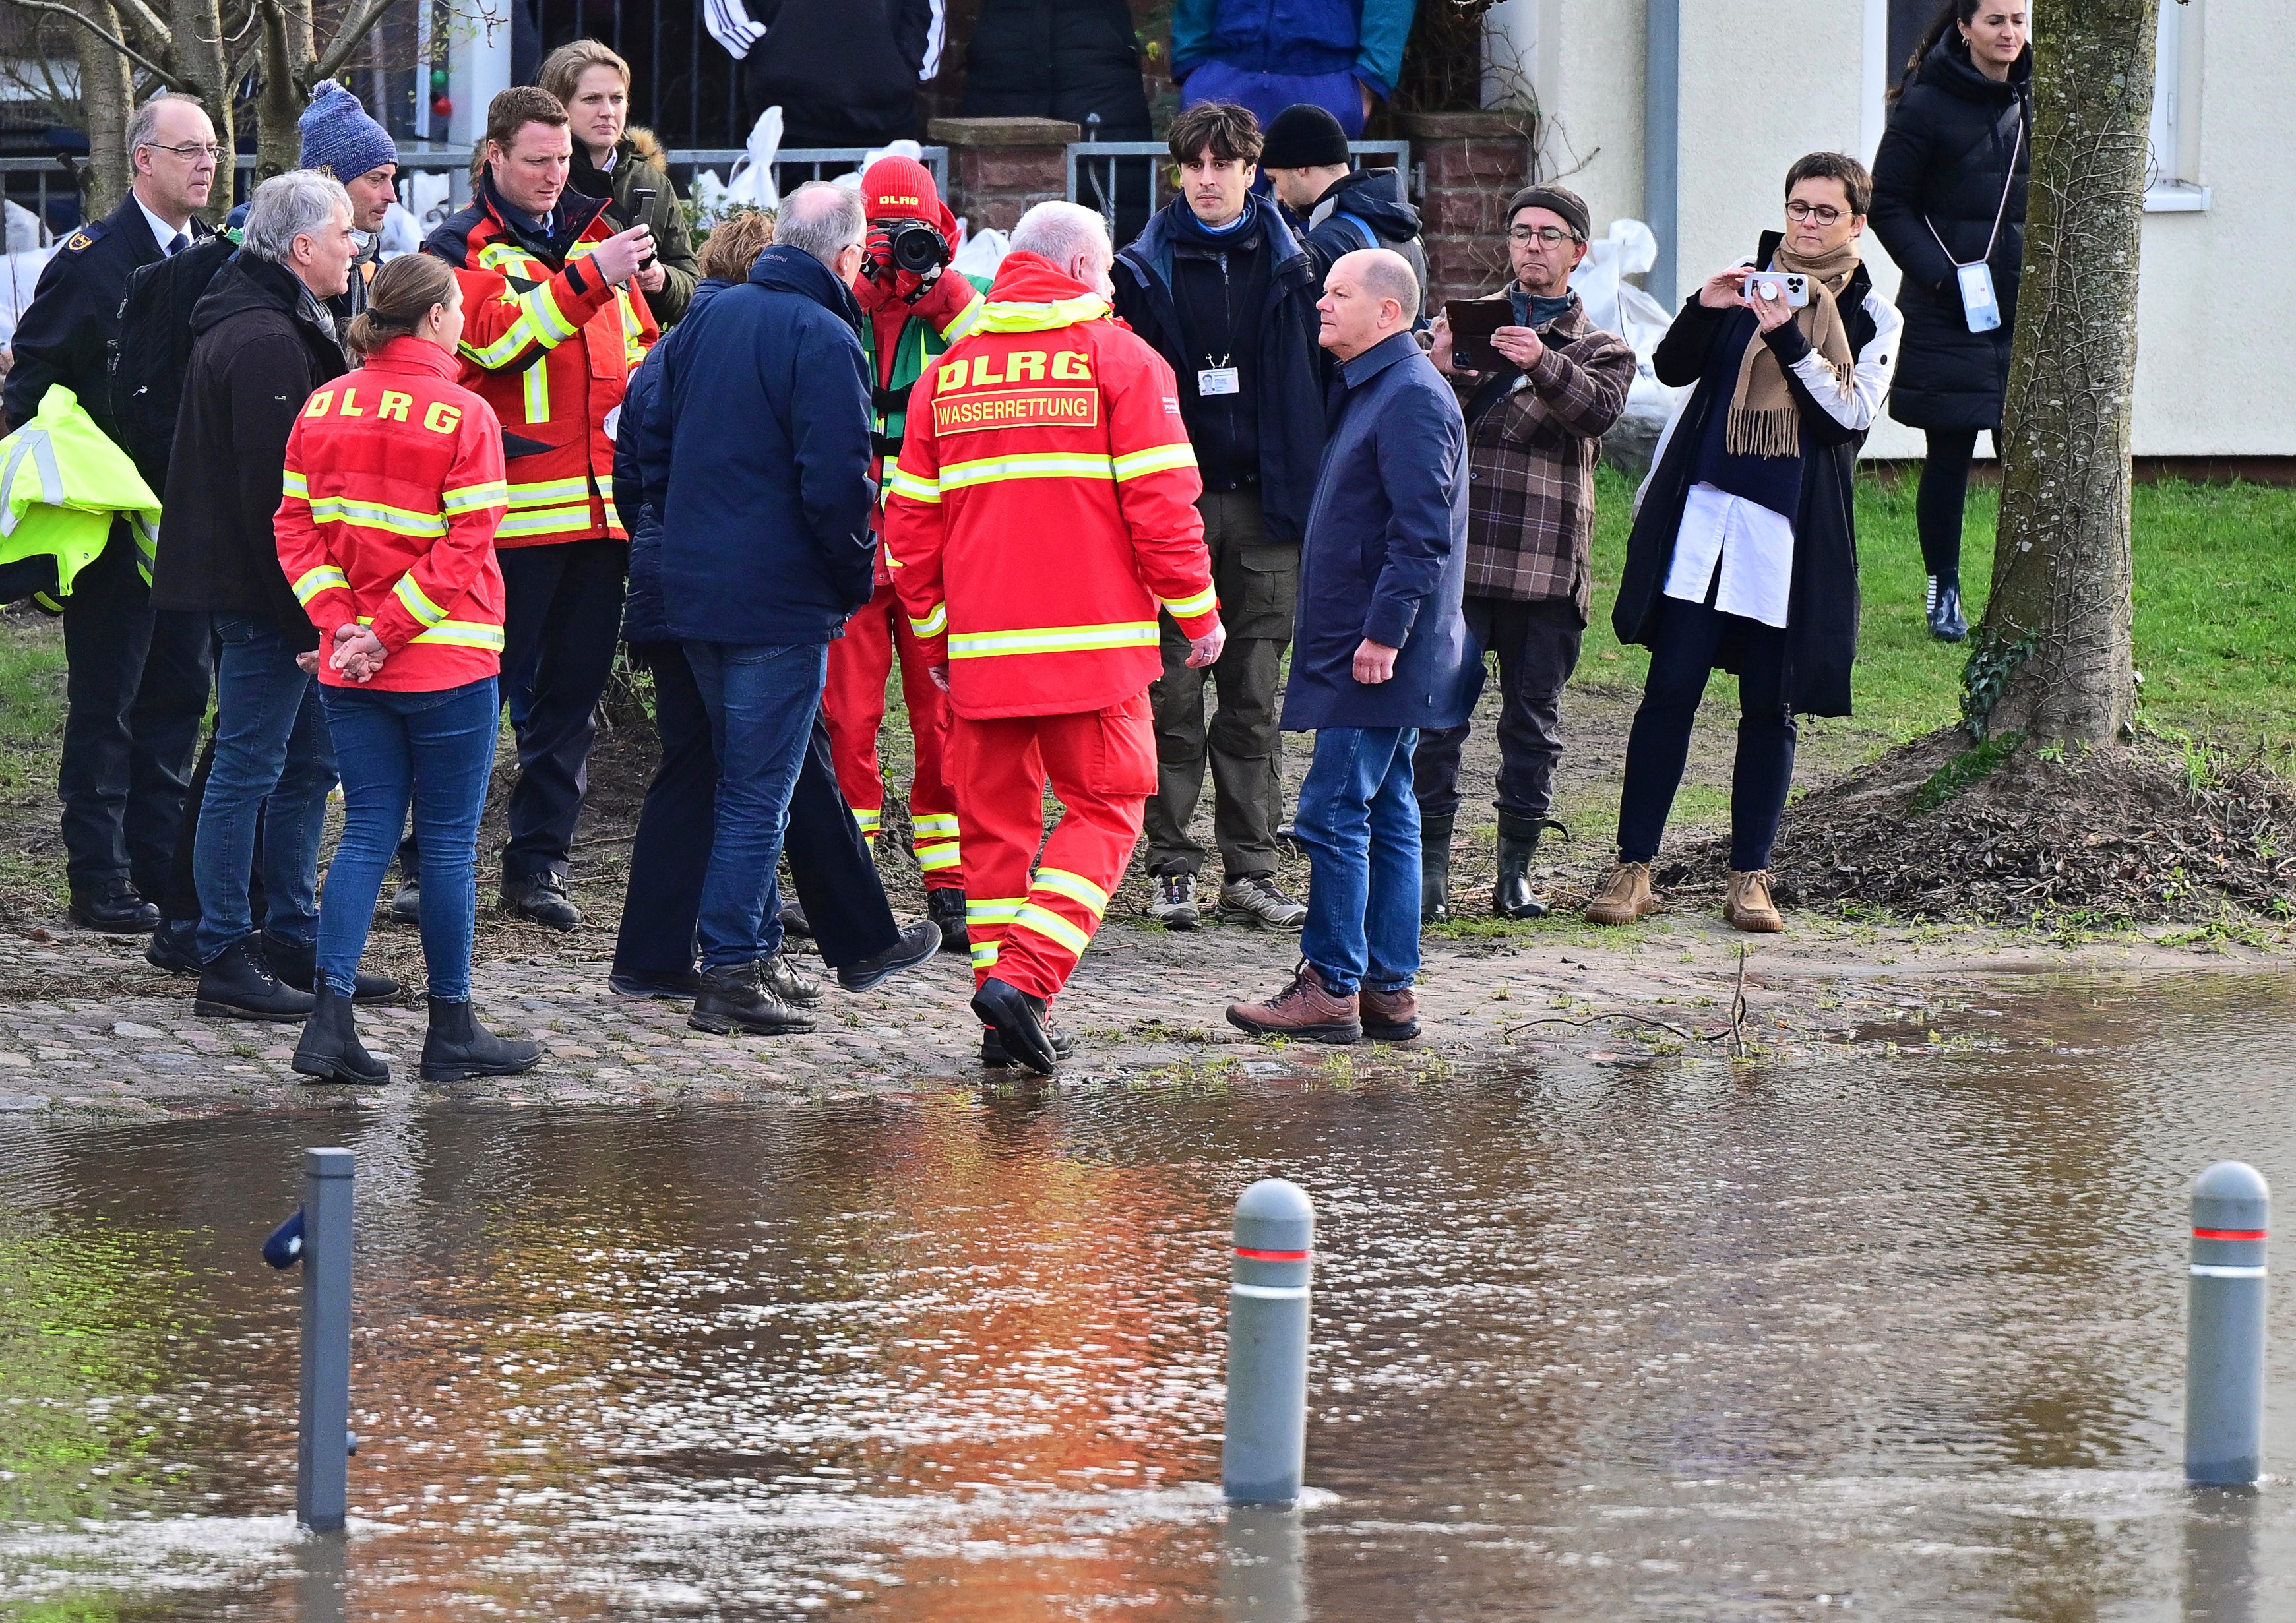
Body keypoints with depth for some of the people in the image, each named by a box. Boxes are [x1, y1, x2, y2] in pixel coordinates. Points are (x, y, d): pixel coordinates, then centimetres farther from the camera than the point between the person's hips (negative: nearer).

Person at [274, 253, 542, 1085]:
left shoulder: (322, 408, 5)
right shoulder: (463, 415, -11)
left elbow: (295, 527, 3)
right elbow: (466, 548, -16)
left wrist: (341, 621, -4)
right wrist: (388, 631, -13)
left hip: (349, 667, 5)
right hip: (447, 663, -5)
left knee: (366, 835, 9)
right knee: (449, 843, 5)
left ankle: (329, 1022, -1)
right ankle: (452, 1031, 13)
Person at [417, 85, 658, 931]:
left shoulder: (595, 236, 17)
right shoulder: (461, 248, -2)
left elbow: (641, 346, 27)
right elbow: (500, 339, -19)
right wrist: (587, 280, -26)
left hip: (602, 505, 6)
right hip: (510, 505, -6)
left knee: (574, 691, 9)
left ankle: (538, 860, 16)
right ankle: (433, 866, 3)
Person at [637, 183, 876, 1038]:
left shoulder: (712, 317, 9)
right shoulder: (823, 341, -16)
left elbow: (655, 441, 16)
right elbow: (836, 485, -20)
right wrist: (858, 578, -6)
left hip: (693, 585, 8)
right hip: (779, 601, -8)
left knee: (746, 780, 20)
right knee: (759, 791, -3)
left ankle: (753, 947, 25)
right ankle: (730, 974, -5)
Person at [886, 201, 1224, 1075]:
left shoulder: (947, 373, 11)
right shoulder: (1119, 359, -2)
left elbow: (910, 522, 11)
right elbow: (1162, 503, -6)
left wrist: (935, 633, 21)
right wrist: (1198, 613, 5)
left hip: (981, 644, 4)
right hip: (1094, 639, -4)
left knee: (996, 820, 12)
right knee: (1102, 809, 4)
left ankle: (1003, 997, 9)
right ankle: (1025, 977, -14)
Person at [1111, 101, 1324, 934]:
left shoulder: (1289, 269, 8)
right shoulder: (1145, 271, 2)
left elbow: (1315, 386, 10)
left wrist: (1310, 494, 3)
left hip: (1264, 504, 2)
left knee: (1255, 695, 5)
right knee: (1174, 693, -1)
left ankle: (1250, 869, 8)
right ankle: (1174, 869, 3)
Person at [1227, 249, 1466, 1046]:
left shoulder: (1411, 397, -15)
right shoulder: (1372, 390, 18)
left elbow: (1422, 532, -21)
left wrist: (1384, 633, -23)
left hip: (1376, 658, -11)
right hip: (1356, 649, 11)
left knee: (1335, 810, -9)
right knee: (1384, 814, 10)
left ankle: (1331, 987, -7)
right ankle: (1388, 990, 13)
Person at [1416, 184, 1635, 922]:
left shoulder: (1599, 349, 14)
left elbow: (1598, 408, -9)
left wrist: (1542, 364, -28)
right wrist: (1439, 370, -16)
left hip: (1546, 566, 0)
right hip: (1457, 553, 0)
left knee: (1534, 718, 4)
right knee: (1439, 710, -6)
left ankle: (1516, 873, 12)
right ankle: (1431, 868, -3)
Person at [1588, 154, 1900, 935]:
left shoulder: (1871, 317, 7)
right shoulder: (1747, 281, 11)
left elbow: (1852, 414, -7)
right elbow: (1672, 368, 6)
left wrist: (1788, 337, -16)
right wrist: (1703, 310, -12)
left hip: (1793, 532, -1)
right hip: (1703, 514, 1)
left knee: (1770, 707, 3)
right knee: (1670, 689, -4)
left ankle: (1750, 877, 10)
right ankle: (1633, 869, -2)